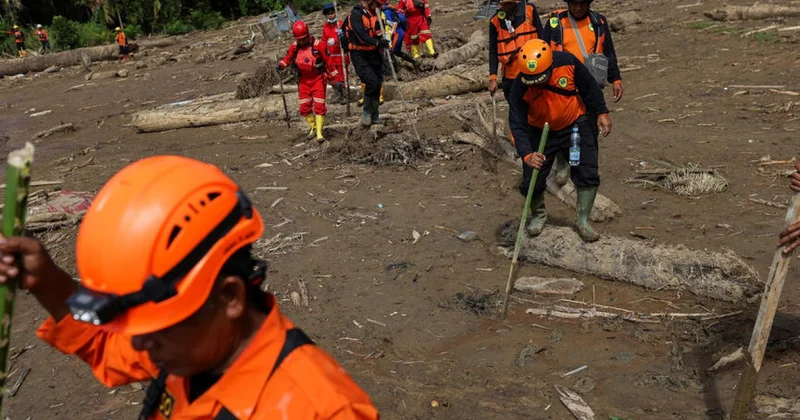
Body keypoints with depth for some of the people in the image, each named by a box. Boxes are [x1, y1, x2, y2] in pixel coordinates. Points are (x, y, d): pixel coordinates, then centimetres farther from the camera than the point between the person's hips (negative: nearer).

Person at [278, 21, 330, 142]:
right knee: (304, 107, 6)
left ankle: (319, 132, -2)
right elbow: (288, 58, 11)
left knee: (319, 106, -7)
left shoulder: (317, 45, -14)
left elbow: (328, 60, -8)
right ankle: (313, 127, 29)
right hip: (304, 80, 4)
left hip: (318, 78, -4)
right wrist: (281, 64, -11)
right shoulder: (294, 47, -2)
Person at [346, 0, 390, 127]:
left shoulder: (374, 12, 9)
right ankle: (366, 111, 2)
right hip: (359, 55, -8)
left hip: (373, 54, 8)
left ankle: (375, 116, 22)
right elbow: (361, 35, -29)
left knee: (378, 84, 8)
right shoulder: (356, 13, -16)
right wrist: (378, 43, -41)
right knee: (372, 82, -20)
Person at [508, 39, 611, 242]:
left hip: (575, 124, 1)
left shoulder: (568, 62, -25)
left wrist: (602, 113, -4)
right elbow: (518, 125, -29)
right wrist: (527, 155, -42)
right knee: (532, 181, -3)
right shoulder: (519, 88, -28)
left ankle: (583, 221, 12)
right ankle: (538, 215, 27)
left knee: (587, 174, -6)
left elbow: (589, 87, -7)